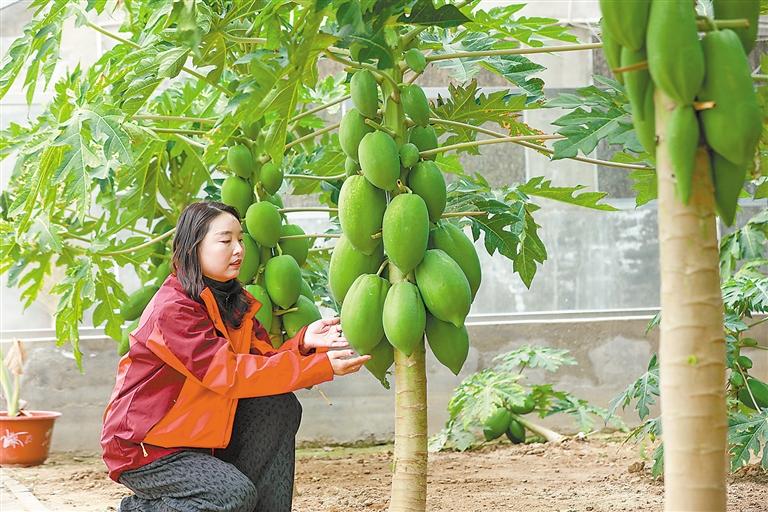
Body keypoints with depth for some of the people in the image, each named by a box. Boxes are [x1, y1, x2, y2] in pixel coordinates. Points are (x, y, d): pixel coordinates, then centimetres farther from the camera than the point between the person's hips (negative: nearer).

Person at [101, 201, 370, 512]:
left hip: (197, 434, 8)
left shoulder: (234, 302, 6)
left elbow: (263, 358, -1)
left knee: (279, 405, -6)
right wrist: (322, 366, -30)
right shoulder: (172, 309, -22)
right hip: (143, 449, -8)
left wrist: (303, 342, -23)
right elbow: (230, 372, -28)